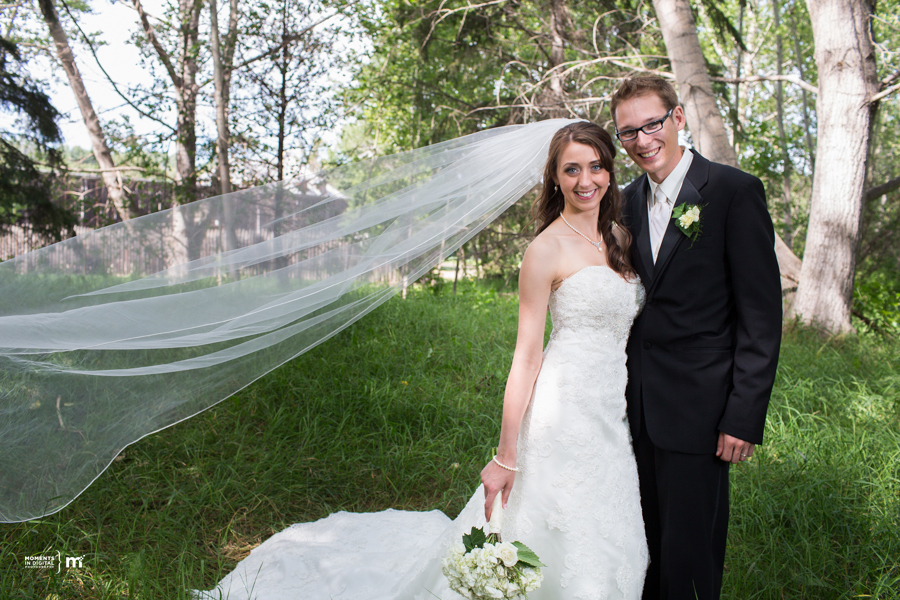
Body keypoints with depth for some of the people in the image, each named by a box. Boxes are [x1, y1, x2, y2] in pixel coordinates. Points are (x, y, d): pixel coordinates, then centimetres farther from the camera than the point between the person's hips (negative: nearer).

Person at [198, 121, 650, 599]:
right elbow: (526, 354, -14)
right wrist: (505, 456, -14)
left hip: (611, 417, 7)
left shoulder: (619, 237, 10)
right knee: (563, 557, 3)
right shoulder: (547, 249, -12)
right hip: (567, 412, -7)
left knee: (607, 554, 15)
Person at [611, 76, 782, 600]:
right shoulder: (630, 200, 9)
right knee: (649, 544, 17)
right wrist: (618, 391, 9)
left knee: (688, 552, 5)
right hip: (640, 408, 6)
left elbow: (762, 315, -12)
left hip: (698, 409, -5)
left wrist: (745, 417, -15)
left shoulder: (735, 191, -9)